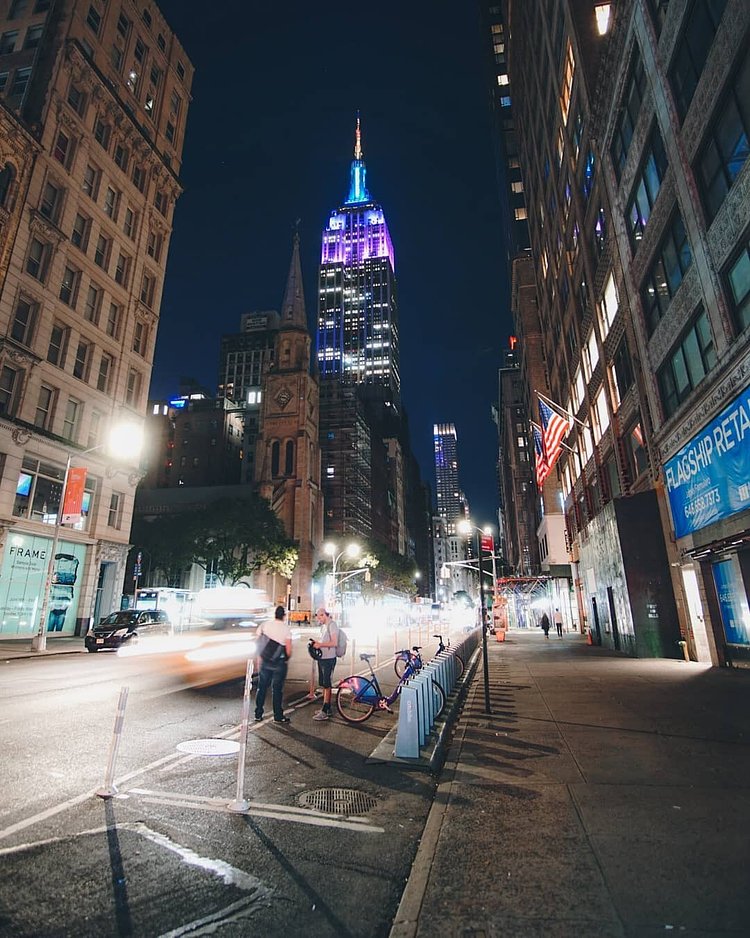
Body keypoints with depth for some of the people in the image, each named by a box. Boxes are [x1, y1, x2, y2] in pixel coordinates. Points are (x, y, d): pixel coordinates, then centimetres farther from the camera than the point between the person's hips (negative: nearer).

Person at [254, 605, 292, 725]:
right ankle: (278, 717, 12)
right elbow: (288, 649, -12)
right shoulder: (286, 628, -9)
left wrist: (259, 657, 11)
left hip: (264, 661, 3)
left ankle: (258, 715, 21)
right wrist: (287, 659, 7)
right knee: (277, 689, 6)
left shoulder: (265, 624, 0)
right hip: (279, 662, -3)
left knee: (262, 688, 15)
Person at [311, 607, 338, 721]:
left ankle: (325, 712, 1)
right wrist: (316, 643, 7)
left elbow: (334, 642, -20)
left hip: (328, 659, -9)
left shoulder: (332, 625, -14)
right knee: (323, 684, 14)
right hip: (322, 658, 9)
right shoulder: (323, 626, 14)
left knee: (326, 685, -4)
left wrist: (320, 644, -21)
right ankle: (327, 708, 24)